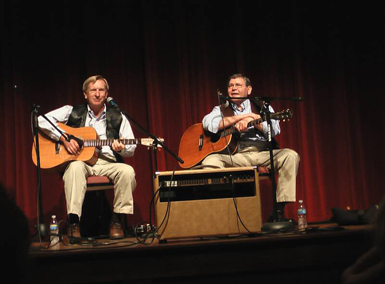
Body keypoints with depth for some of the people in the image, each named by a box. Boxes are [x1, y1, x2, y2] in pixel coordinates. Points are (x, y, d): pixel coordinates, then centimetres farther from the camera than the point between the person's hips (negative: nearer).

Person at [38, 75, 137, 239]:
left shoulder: (117, 118, 14)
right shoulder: (72, 112, 12)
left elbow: (131, 150, 11)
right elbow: (42, 120, 2)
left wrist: (122, 148, -14)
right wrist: (64, 138, -10)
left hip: (107, 163, 2)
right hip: (79, 161, -1)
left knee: (127, 171, -30)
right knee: (75, 167, -37)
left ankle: (116, 221, -17)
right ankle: (73, 223, -35)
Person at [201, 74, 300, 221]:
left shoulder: (262, 108, 20)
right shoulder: (221, 110, 20)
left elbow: (274, 130, 2)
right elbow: (207, 123, -4)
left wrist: (250, 120, -11)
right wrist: (242, 116, -6)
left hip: (261, 153, 1)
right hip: (232, 156, -1)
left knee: (290, 155, -26)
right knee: (210, 161, -31)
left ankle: (279, 210, -26)